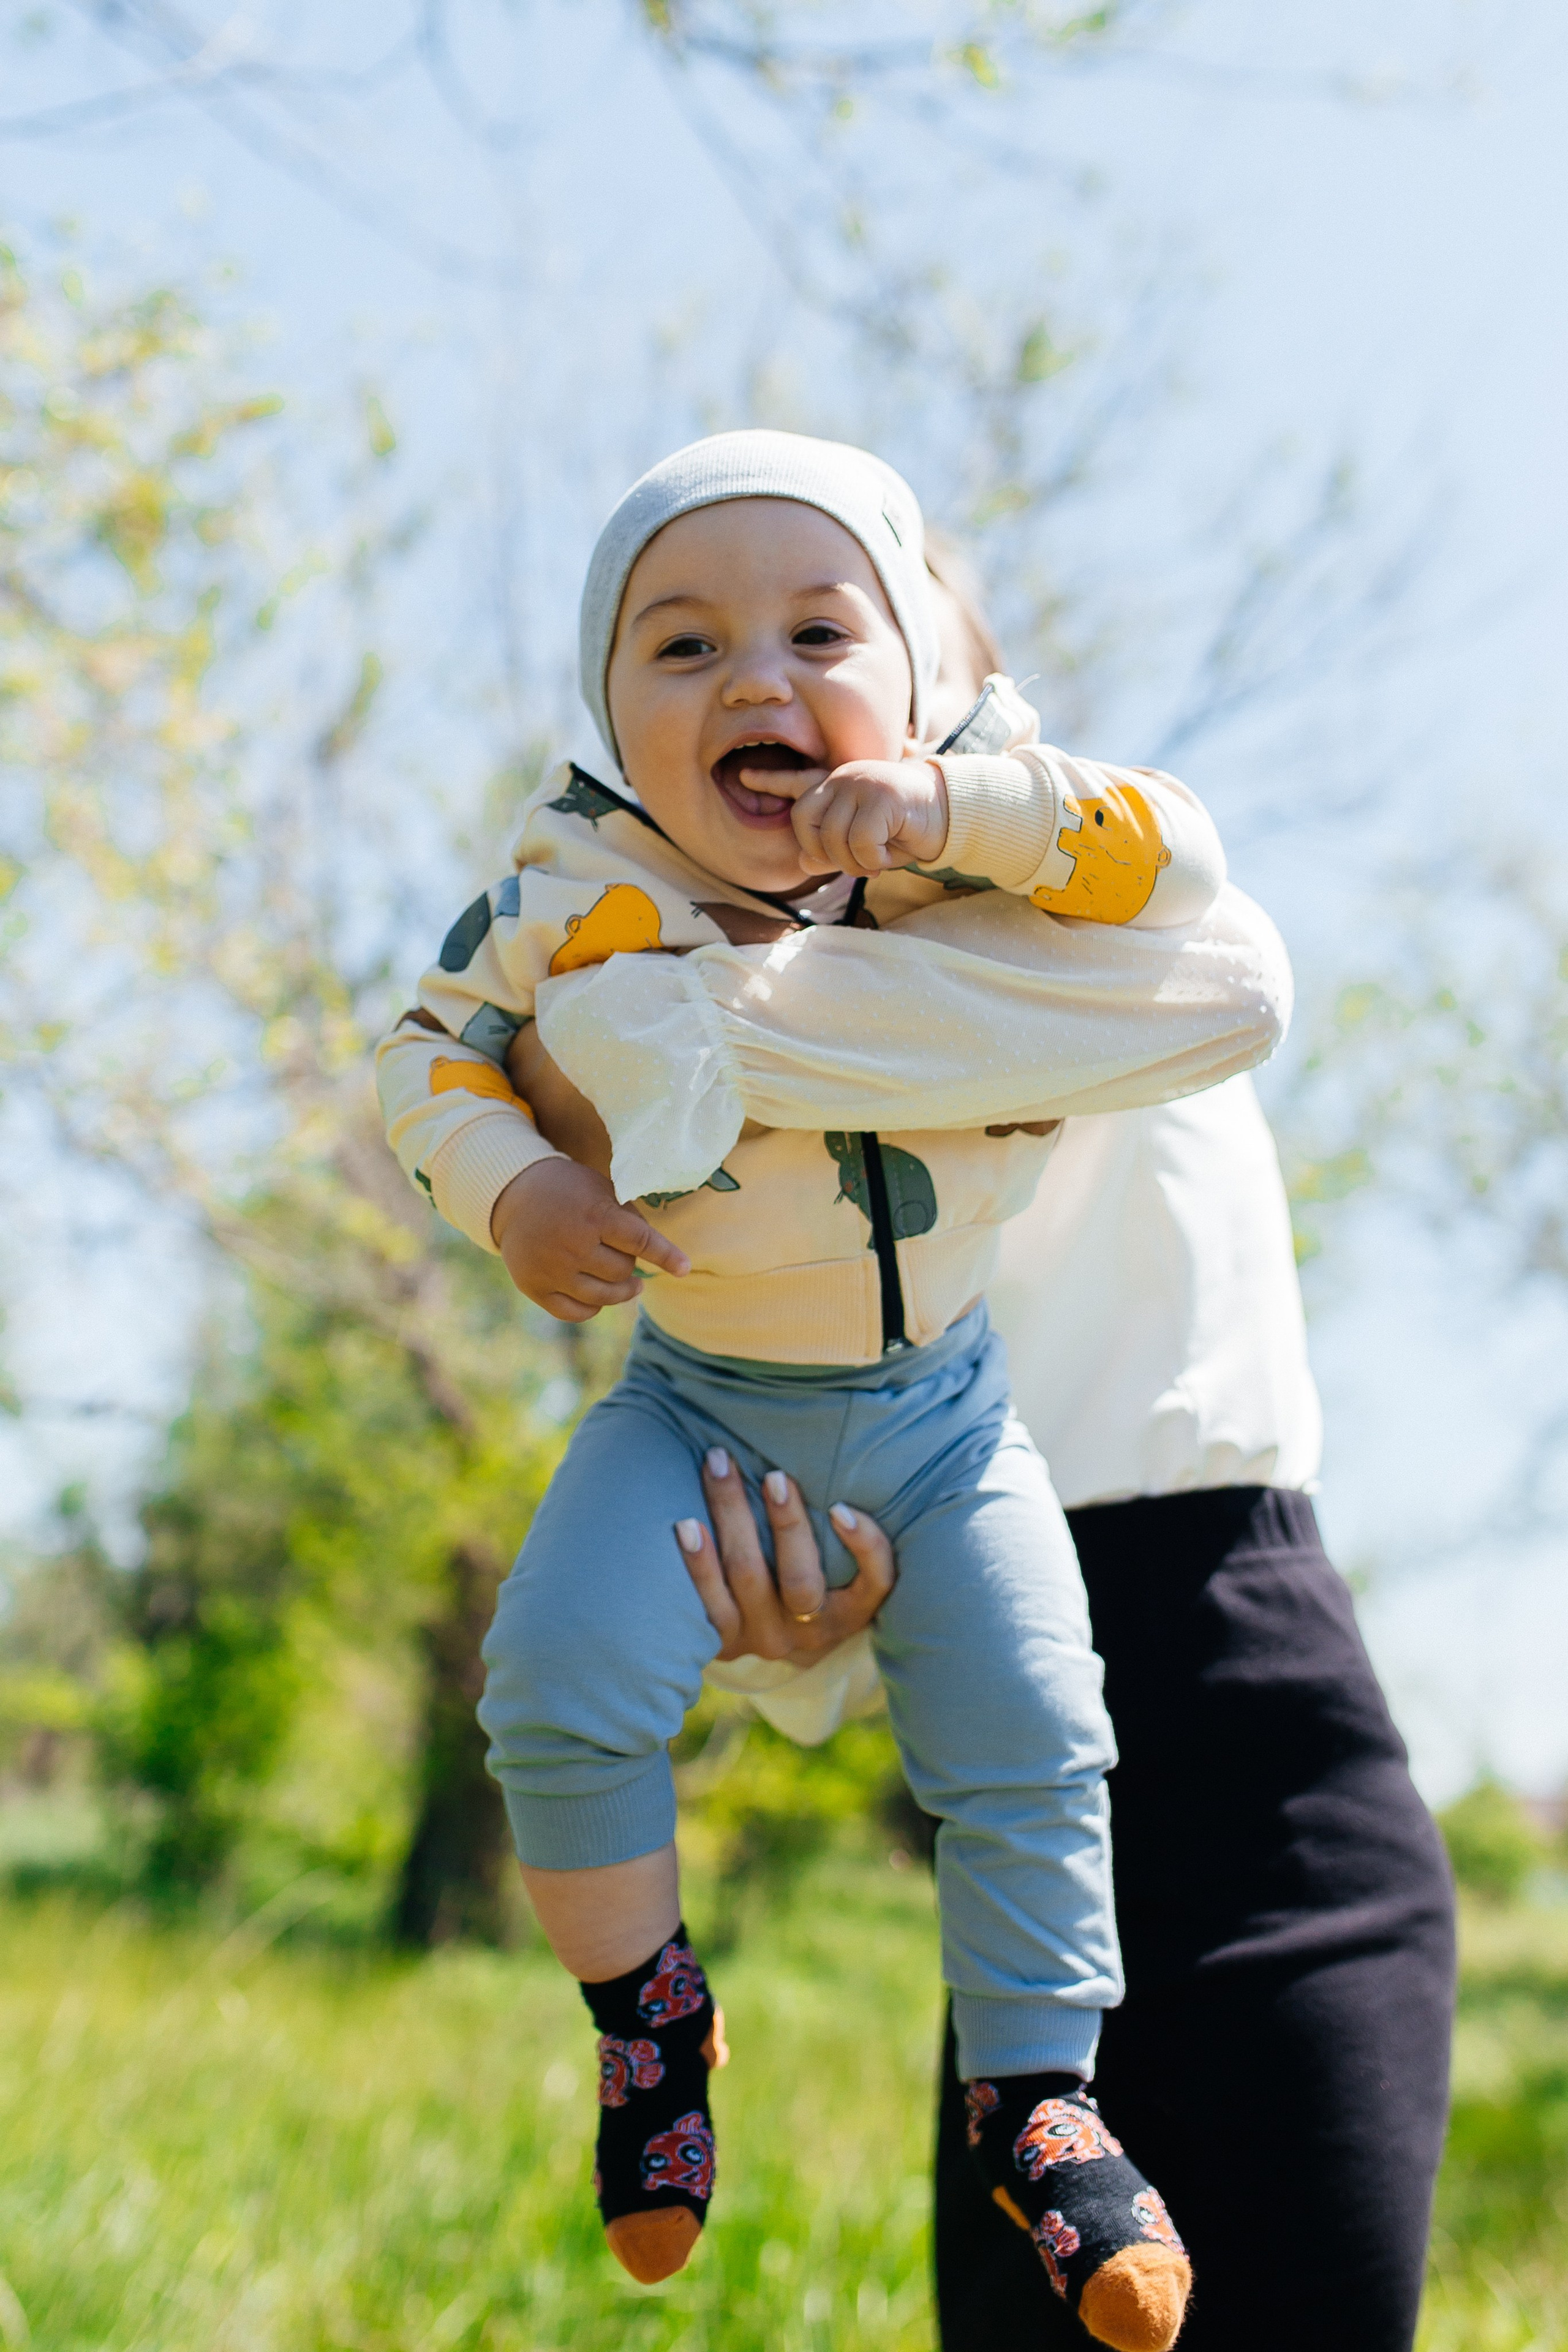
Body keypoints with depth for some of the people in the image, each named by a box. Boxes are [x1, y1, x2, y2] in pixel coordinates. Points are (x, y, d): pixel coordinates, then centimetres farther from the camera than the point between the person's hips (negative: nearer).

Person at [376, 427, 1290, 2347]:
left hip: (941, 1408, 1)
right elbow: (430, 1045, -1)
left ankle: (1035, 2095, 19)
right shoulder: (575, 900, -14)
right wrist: (506, 1188, -19)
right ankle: (647, 2011, 10)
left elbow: (1176, 859, -23)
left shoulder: (970, 868, -14)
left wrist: (963, 811, -35)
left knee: (1028, 1741, -4)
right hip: (697, 1399, 0)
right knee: (559, 1688, -18)